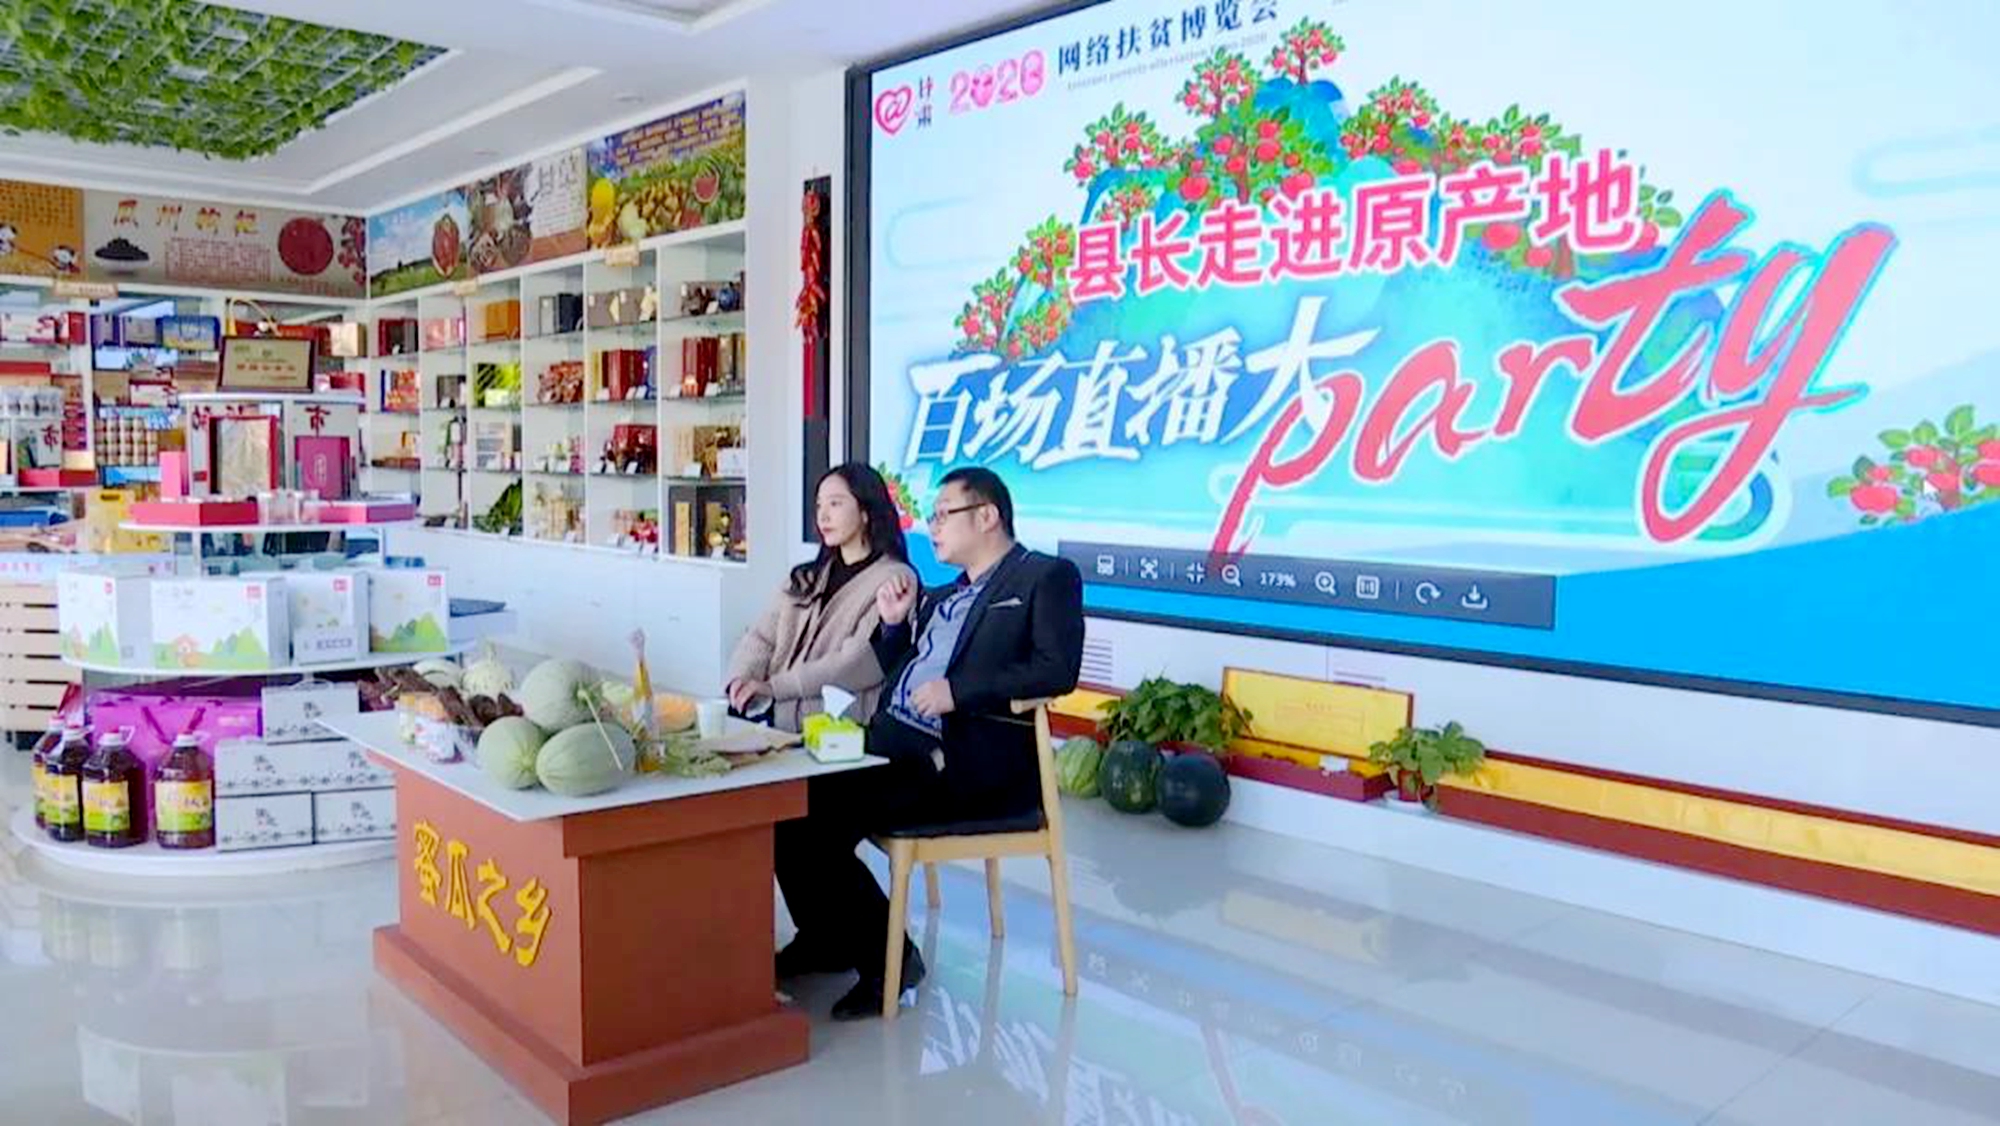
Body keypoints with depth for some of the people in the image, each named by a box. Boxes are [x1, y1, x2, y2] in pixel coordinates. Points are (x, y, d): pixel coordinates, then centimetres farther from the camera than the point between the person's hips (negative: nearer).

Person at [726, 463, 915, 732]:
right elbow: (762, 636, 13)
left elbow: (857, 664, -12)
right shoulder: (807, 577, 20)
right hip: (776, 724, 6)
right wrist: (742, 678, -8)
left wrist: (773, 686, -15)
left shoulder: (894, 579, -2)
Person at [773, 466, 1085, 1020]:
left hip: (969, 764, -8)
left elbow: (1058, 669, -14)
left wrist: (957, 691, -19)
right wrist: (893, 624, 12)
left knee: (823, 818, -22)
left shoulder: (1046, 578, 1)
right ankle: (825, 939, 11)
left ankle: (886, 955, -3)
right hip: (893, 745, 8)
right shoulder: (940, 597, 25)